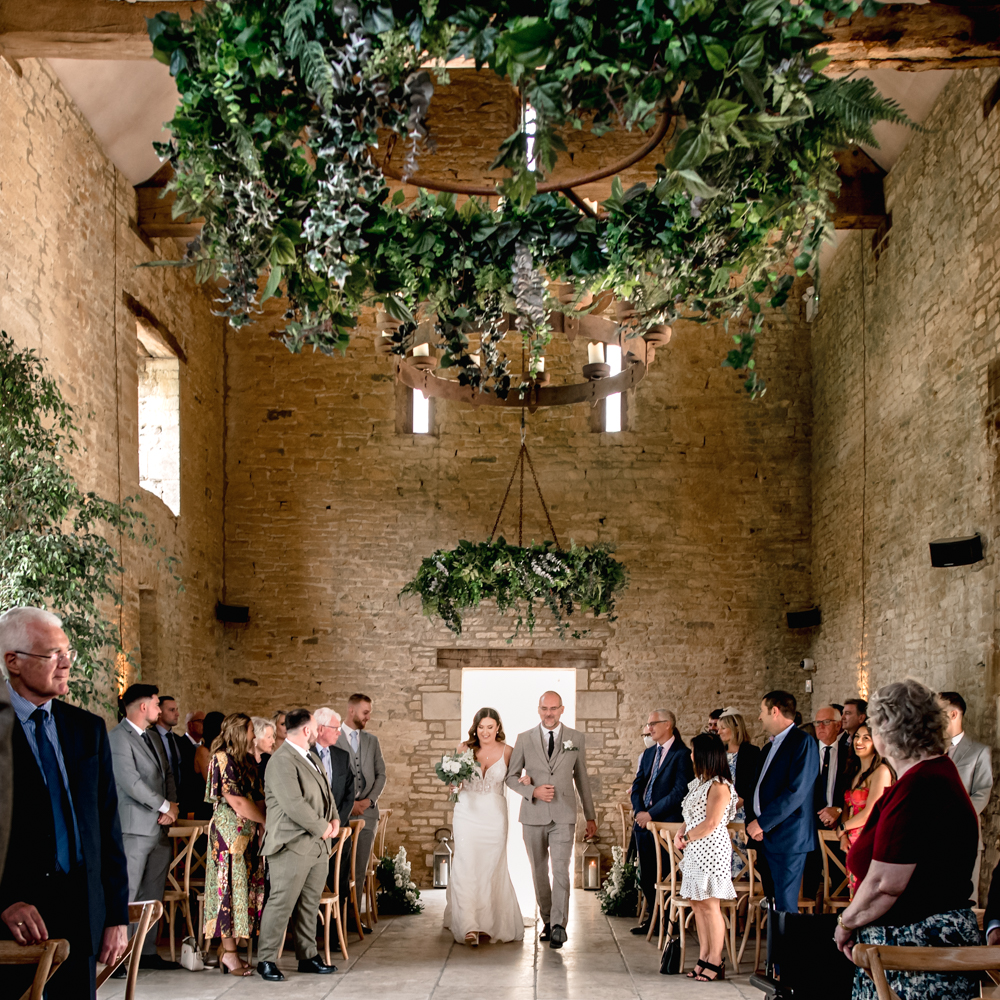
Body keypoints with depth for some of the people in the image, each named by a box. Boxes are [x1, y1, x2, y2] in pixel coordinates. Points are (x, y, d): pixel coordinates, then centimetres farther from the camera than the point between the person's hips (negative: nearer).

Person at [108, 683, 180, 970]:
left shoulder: (153, 736, 17)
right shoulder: (118, 737, -12)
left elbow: (167, 773, 19)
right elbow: (130, 782, -20)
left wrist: (171, 807, 1)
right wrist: (165, 806, -12)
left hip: (159, 828, 9)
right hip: (135, 829, -9)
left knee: (153, 895, 12)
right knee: (126, 895, -8)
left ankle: (148, 952, 18)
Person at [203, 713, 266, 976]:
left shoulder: (246, 759, 15)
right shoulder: (222, 758, -11)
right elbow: (236, 802, -16)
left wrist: (265, 819, -3)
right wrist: (268, 820, -10)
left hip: (247, 832, 8)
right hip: (229, 832, -8)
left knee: (246, 885, 7)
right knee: (231, 885, -5)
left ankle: (226, 948, 12)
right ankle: (229, 954, -1)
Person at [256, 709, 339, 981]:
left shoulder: (311, 757, 16)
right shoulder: (281, 761, -16)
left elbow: (325, 792, 24)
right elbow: (294, 805, -23)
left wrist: (334, 820, 6)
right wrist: (322, 828, -14)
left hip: (318, 845, 9)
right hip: (292, 846, -9)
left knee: (310, 904, 14)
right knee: (281, 903, -5)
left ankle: (308, 956, 22)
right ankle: (266, 960, 4)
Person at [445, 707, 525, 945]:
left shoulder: (507, 751, -2)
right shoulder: (464, 748, 1)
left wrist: (525, 780, -13)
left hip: (494, 816, 0)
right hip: (467, 812, 0)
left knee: (491, 870, 6)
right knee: (467, 868, -9)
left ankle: (488, 924, 20)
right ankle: (469, 927, -11)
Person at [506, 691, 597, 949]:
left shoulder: (576, 739, 5)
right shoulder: (524, 739, 3)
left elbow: (581, 778, 12)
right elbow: (511, 776, 6)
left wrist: (590, 816, 14)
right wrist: (533, 791, -12)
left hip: (563, 816, -1)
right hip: (533, 815, 1)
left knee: (561, 870, -14)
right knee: (539, 872, 10)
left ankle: (559, 926, -15)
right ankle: (547, 921, 25)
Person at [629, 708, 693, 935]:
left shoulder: (681, 755, -10)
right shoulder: (649, 753, 16)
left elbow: (680, 792, -16)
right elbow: (637, 784, 15)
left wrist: (651, 814, -15)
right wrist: (638, 810, -2)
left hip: (666, 823, -7)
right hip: (644, 823, 7)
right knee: (645, 876, 11)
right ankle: (653, 917, 23)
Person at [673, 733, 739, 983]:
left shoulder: (719, 786, -13)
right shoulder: (698, 783, 17)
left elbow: (710, 824, -19)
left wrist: (686, 837, -9)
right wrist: (680, 833, 4)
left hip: (711, 851, -9)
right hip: (695, 852, 9)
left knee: (710, 905, -6)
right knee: (697, 903, 9)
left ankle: (715, 961, 0)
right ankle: (703, 957, 15)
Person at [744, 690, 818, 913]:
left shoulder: (803, 743, -10)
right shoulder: (769, 748, 20)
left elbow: (796, 792, -18)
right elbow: (758, 789, 21)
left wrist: (762, 822, -16)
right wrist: (752, 820, 2)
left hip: (788, 838, -9)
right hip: (764, 836, 9)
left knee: (785, 907, -9)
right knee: (770, 904, 9)